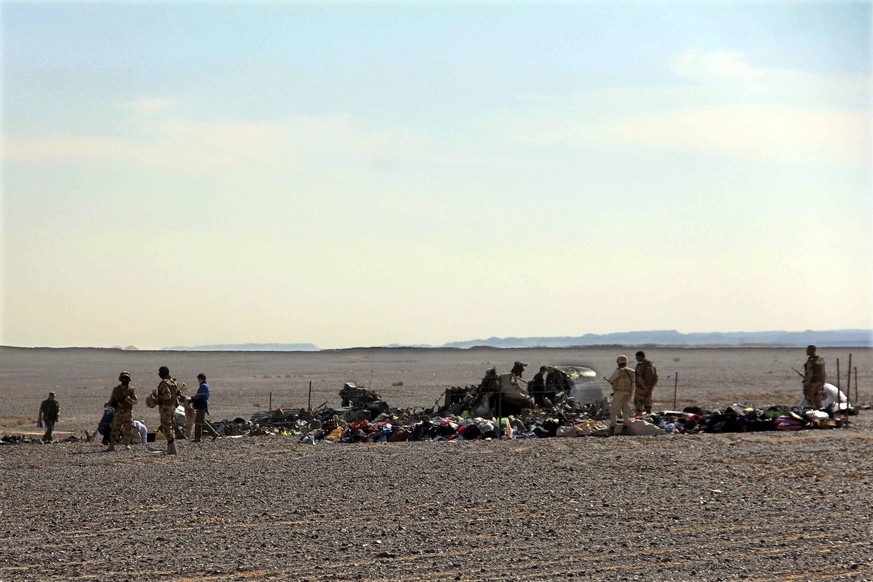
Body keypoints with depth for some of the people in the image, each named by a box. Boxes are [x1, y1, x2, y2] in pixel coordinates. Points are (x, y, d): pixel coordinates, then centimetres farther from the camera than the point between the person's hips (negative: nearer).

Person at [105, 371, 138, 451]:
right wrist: (108, 404, -7)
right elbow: (112, 399, 13)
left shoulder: (131, 389, 5)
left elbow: (135, 401, 0)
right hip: (118, 412, 1)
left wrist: (128, 399, -18)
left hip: (128, 412, -1)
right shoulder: (116, 389, 10)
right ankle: (112, 445, -5)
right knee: (115, 429, -4)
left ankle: (127, 444, 9)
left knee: (128, 430, -1)